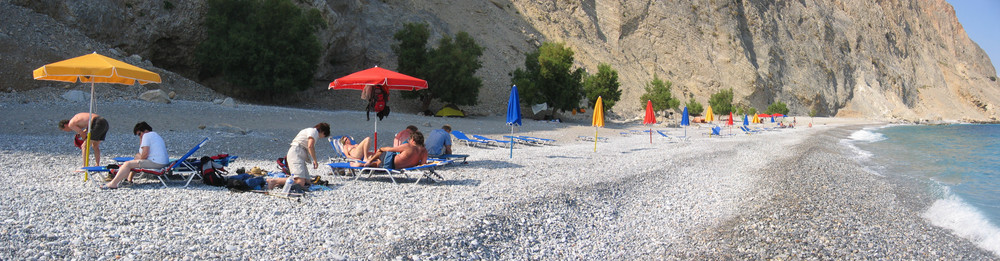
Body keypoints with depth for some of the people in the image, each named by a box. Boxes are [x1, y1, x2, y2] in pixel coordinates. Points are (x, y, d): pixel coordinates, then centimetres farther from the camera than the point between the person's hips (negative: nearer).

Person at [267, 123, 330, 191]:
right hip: (296, 154, -11)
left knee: (307, 182, 0)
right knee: (300, 182, -25)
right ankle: (273, 181, -20)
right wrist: (315, 161, -11)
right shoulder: (314, 131, -3)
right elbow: (310, 146, -18)